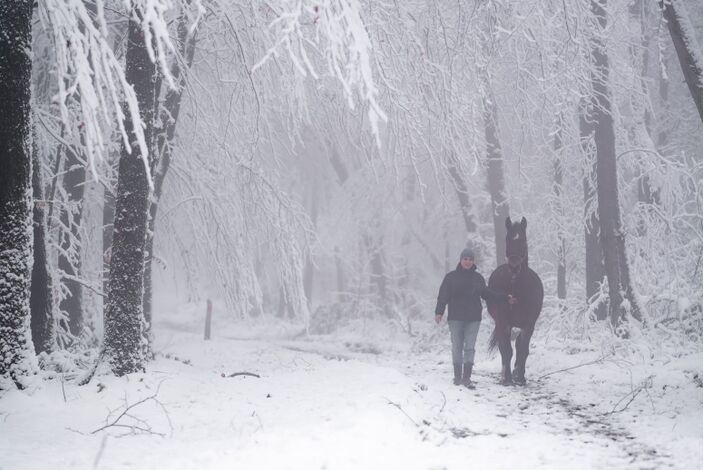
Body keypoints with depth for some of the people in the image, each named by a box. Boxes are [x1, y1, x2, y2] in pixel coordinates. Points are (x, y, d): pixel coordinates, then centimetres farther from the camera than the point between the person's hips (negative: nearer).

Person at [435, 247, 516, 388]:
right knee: (457, 347, 1)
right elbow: (443, 296, -2)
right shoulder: (451, 277, 2)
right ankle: (457, 376, 11)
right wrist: (439, 312, -15)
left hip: (473, 318, 2)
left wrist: (505, 298, 15)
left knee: (469, 347, -4)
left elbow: (486, 293, 20)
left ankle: (467, 378, -5)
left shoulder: (478, 278, 11)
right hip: (455, 318, -2)